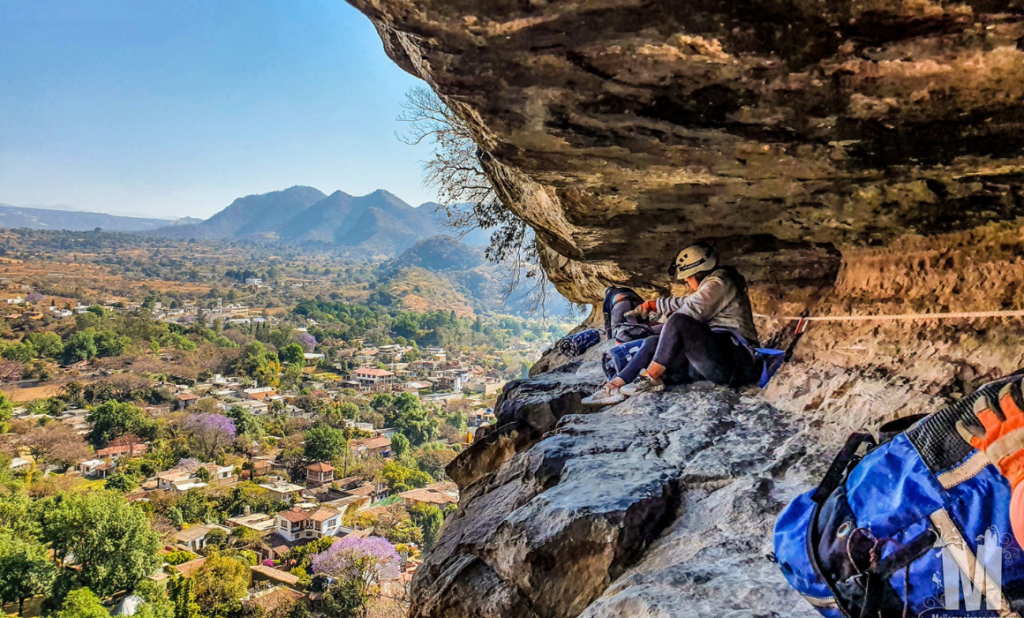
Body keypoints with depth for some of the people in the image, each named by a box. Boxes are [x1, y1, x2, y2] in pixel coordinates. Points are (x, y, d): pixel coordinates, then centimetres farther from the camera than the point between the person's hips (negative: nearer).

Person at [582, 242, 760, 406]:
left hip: (733, 361, -10)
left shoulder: (719, 282, -5)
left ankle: (650, 378, -20)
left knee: (679, 322, -28)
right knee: (653, 343, 5)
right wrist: (653, 305, 39)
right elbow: (685, 303, 36)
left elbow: (691, 311, -16)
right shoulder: (713, 286, 27)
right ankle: (614, 387, -11)